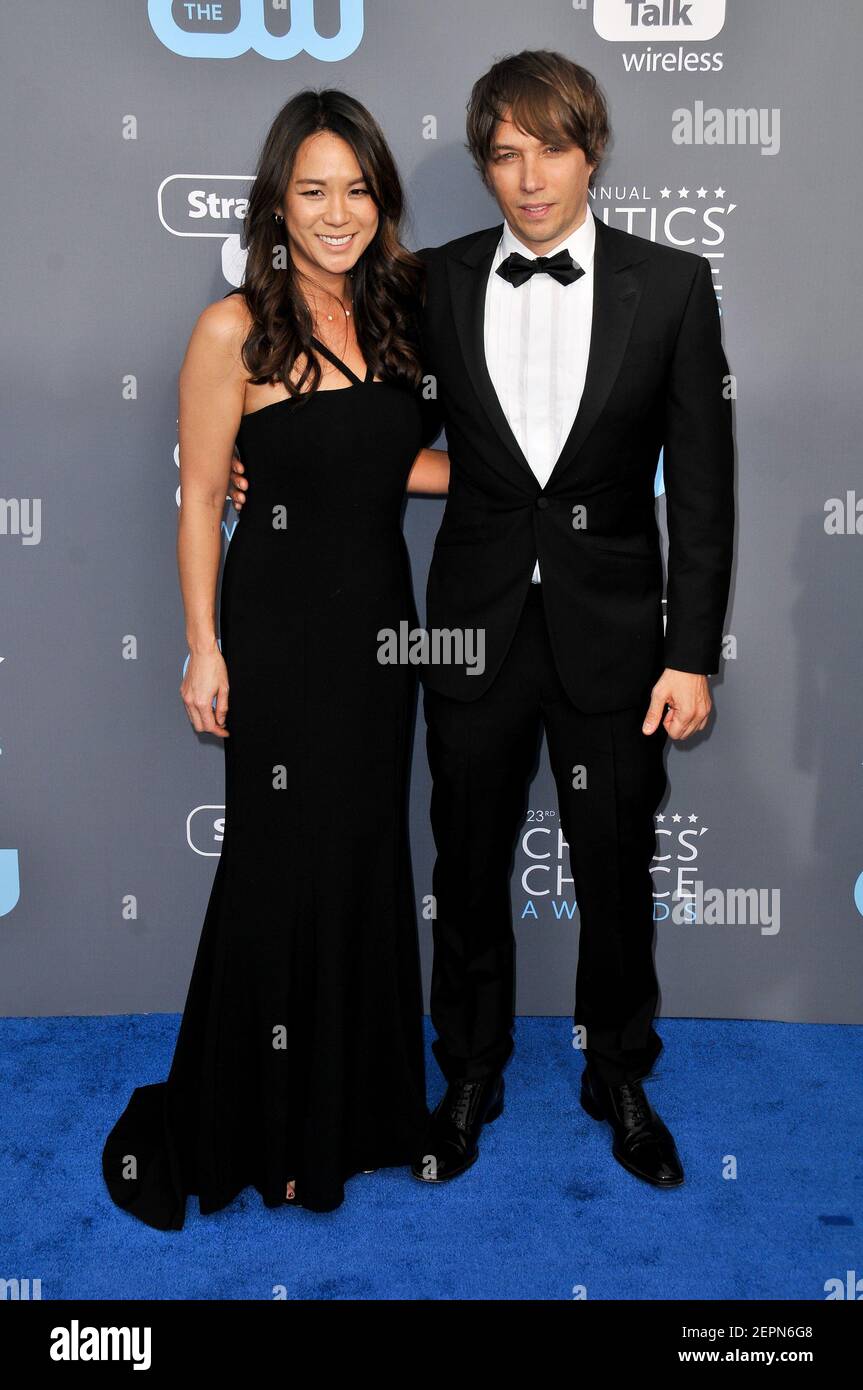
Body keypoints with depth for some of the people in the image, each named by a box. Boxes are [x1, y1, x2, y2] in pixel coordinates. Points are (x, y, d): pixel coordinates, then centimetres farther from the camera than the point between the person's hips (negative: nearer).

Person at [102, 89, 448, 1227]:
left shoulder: (397, 311, 5)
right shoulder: (235, 331, -11)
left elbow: (399, 465, 10)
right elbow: (199, 500, -8)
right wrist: (204, 649, -8)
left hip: (379, 618, 6)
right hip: (281, 628, -5)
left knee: (368, 854, 14)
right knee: (285, 864, 4)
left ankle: (357, 1093, 34)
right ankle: (263, 1124, 25)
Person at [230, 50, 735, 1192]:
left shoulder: (670, 284, -3)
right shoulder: (437, 283, 1)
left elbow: (702, 484, -4)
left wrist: (693, 654, -8)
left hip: (611, 634, -1)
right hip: (476, 626, 1)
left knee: (617, 876, 12)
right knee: (469, 870, 13)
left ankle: (619, 1079, 36)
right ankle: (470, 1079, 36)